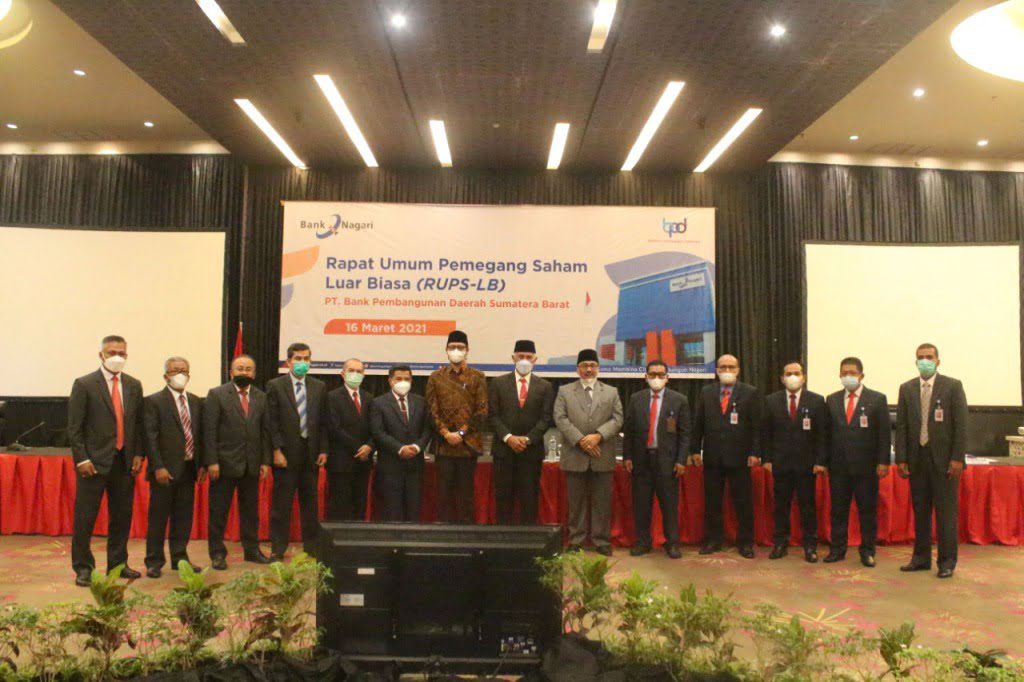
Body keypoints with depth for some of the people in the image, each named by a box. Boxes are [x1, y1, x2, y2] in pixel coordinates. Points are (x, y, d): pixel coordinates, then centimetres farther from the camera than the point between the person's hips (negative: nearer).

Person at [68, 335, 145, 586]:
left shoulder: (134, 386, 10)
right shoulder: (84, 384, -3)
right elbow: (74, 427, -5)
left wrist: (138, 454, 4)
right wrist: (82, 459, -11)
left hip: (125, 461, 4)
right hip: (94, 461, -4)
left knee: (122, 516, 11)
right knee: (85, 518, 2)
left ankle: (118, 563, 23)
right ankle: (83, 568, 14)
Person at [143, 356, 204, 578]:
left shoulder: (195, 402, 12)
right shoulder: (154, 401, -6)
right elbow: (150, 437, -10)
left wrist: (201, 464, 8)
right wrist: (158, 467, -16)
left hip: (188, 468, 5)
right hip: (165, 470, -5)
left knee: (183, 517, 12)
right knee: (158, 517, 4)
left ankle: (180, 558, 23)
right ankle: (154, 562, 15)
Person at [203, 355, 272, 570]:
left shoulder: (261, 397, 8)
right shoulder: (216, 395, -3)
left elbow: (266, 430, 8)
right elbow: (209, 431, -8)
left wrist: (266, 461, 2)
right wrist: (211, 462, -13)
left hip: (252, 464, 4)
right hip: (224, 463, -4)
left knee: (250, 510, 12)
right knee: (218, 511, 5)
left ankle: (251, 550, 23)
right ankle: (217, 554, 17)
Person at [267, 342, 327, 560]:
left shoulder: (319, 387, 9)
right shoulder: (275, 385, -1)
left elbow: (323, 421, 9)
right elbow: (272, 421, -5)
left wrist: (323, 450, 1)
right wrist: (277, 450, -11)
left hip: (312, 453, 3)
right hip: (286, 452, -3)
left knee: (310, 502, 10)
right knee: (281, 504, 3)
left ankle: (312, 547, 20)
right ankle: (278, 549, 13)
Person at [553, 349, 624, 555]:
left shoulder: (611, 392, 11)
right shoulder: (565, 391, 7)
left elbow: (617, 419, 2)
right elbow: (560, 419, -3)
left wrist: (598, 435, -13)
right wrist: (580, 440, -13)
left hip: (602, 456, 1)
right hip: (575, 456, -1)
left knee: (602, 501, 5)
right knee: (576, 501, 6)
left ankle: (602, 541, 14)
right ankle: (576, 541, 15)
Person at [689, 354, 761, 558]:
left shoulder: (751, 393, 2)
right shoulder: (706, 392, 9)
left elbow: (756, 425, -2)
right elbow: (698, 424, 8)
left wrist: (755, 453, -8)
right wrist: (695, 450, 2)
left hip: (739, 456, -2)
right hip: (712, 456, 2)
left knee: (743, 502, 4)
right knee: (711, 501, 8)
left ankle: (745, 543, 15)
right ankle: (712, 540, 19)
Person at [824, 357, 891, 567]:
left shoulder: (877, 399, 1)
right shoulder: (832, 400, 9)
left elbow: (884, 433, -2)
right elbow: (827, 432, 8)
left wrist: (883, 462, -8)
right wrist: (825, 461, 3)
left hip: (866, 465, -2)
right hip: (838, 465, 3)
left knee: (868, 510, 5)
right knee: (838, 509, 8)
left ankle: (867, 551, 16)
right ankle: (837, 549, 17)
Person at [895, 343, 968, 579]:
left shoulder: (953, 386, -1)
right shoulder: (906, 389, 8)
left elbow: (961, 424, -4)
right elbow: (901, 425, 7)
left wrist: (957, 458, -10)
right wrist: (901, 458, 1)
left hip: (944, 459, -3)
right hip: (916, 459, 3)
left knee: (946, 511, 2)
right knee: (920, 510, 9)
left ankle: (947, 561, 11)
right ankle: (921, 557, 18)